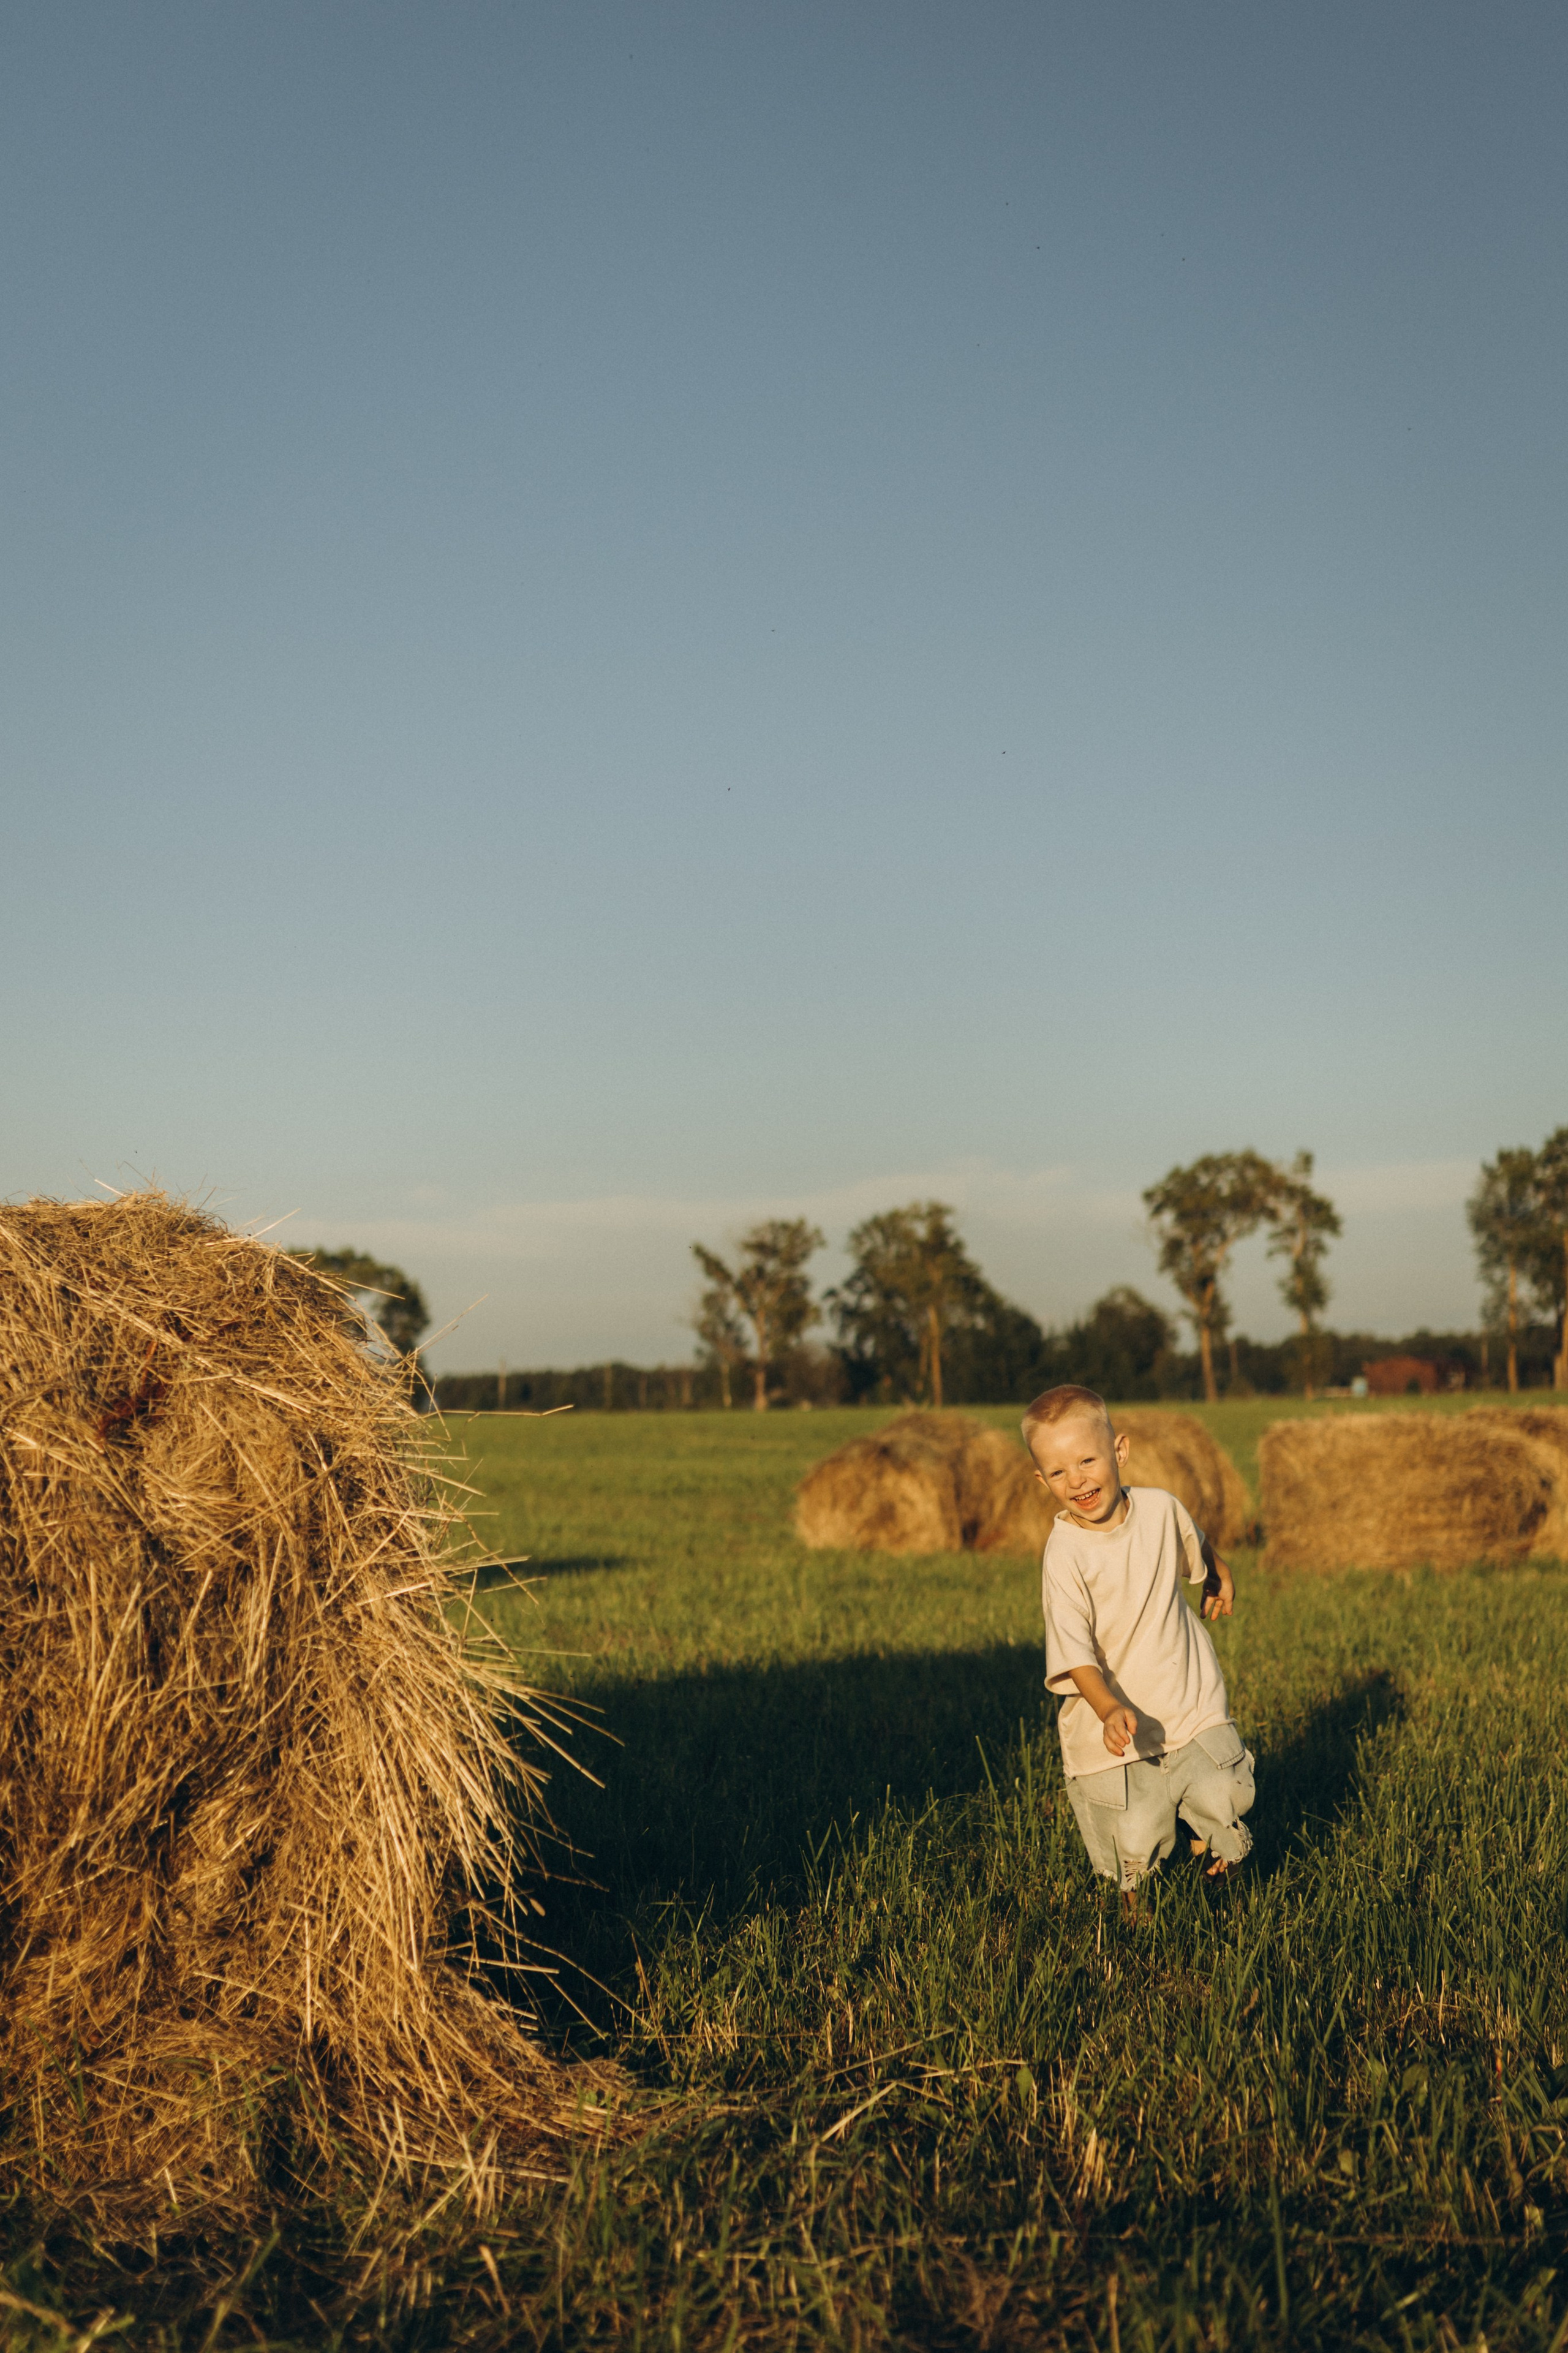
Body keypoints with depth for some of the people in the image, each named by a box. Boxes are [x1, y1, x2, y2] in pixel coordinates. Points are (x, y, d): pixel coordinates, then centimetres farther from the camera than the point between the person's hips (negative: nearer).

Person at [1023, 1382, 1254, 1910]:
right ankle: (1139, 1918, 28)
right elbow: (1073, 1653, -25)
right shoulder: (1064, 1556, -21)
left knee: (1222, 1810, 1)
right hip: (1116, 1728, -4)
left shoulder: (1160, 1509, -6)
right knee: (1135, 1840, -2)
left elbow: (1195, 1548, 20)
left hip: (1193, 1705, 4)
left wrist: (1219, 1575, 39)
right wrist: (1109, 1709, -40)